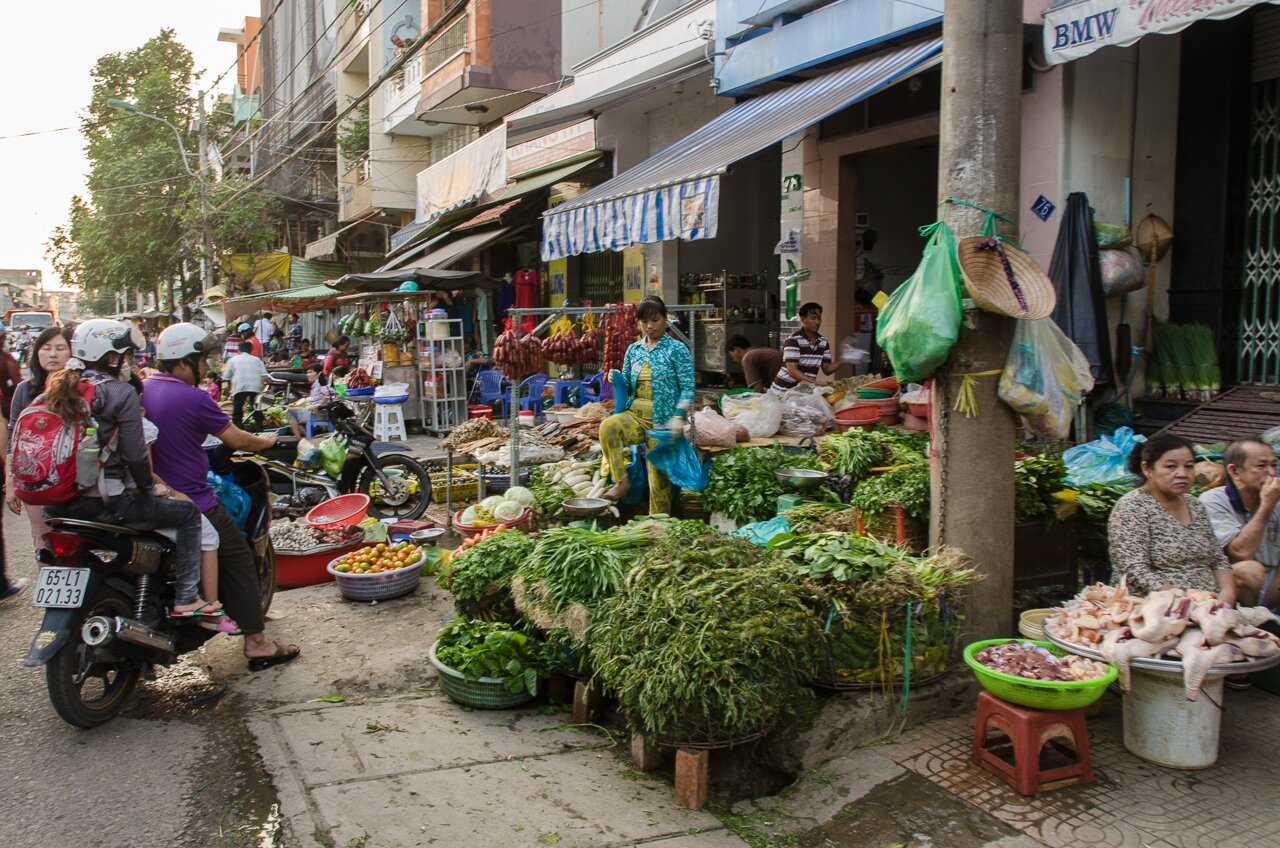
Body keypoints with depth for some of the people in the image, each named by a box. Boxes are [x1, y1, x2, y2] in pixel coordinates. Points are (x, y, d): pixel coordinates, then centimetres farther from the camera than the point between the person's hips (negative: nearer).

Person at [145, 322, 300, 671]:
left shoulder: (142, 390, 7)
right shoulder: (193, 399, -18)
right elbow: (237, 440, -10)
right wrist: (266, 441, 9)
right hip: (192, 504, -8)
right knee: (237, 560, 2)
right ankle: (256, 642, 3)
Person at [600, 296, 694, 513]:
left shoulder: (677, 350, -2)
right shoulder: (634, 350, 11)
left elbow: (687, 388, -6)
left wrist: (678, 417, -18)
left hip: (662, 421, -4)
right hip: (635, 415, 4)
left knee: (659, 475, -2)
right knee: (607, 427, -28)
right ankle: (621, 481, -16)